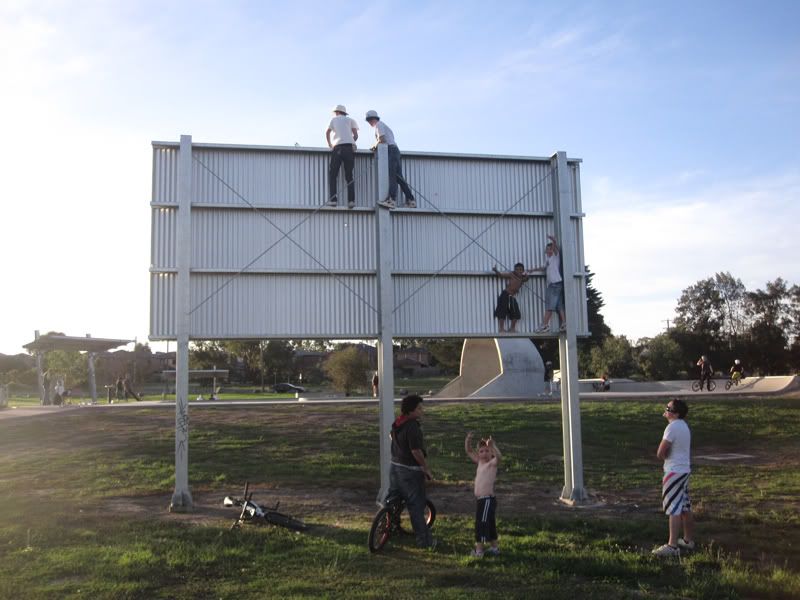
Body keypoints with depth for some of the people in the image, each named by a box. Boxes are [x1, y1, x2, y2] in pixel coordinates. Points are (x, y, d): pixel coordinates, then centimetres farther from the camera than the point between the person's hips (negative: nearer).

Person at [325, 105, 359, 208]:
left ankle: (332, 199, -13)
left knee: (332, 174, 1)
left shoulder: (334, 119, 18)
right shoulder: (350, 120, 19)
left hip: (338, 148, -2)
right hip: (350, 148, 2)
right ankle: (351, 200, -9)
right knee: (349, 175, 5)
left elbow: (327, 132, 7)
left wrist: (330, 145, 19)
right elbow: (356, 135, 8)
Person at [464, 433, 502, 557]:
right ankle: (494, 548, 31)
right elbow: (469, 452, 16)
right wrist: (468, 441, 1)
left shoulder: (492, 463, -12)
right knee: (489, 524, 19)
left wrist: (492, 445, -48)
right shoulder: (479, 462, 10)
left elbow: (498, 456, -35)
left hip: (488, 499, -9)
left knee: (481, 524, -9)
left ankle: (479, 550, -6)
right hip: (481, 500, 9)